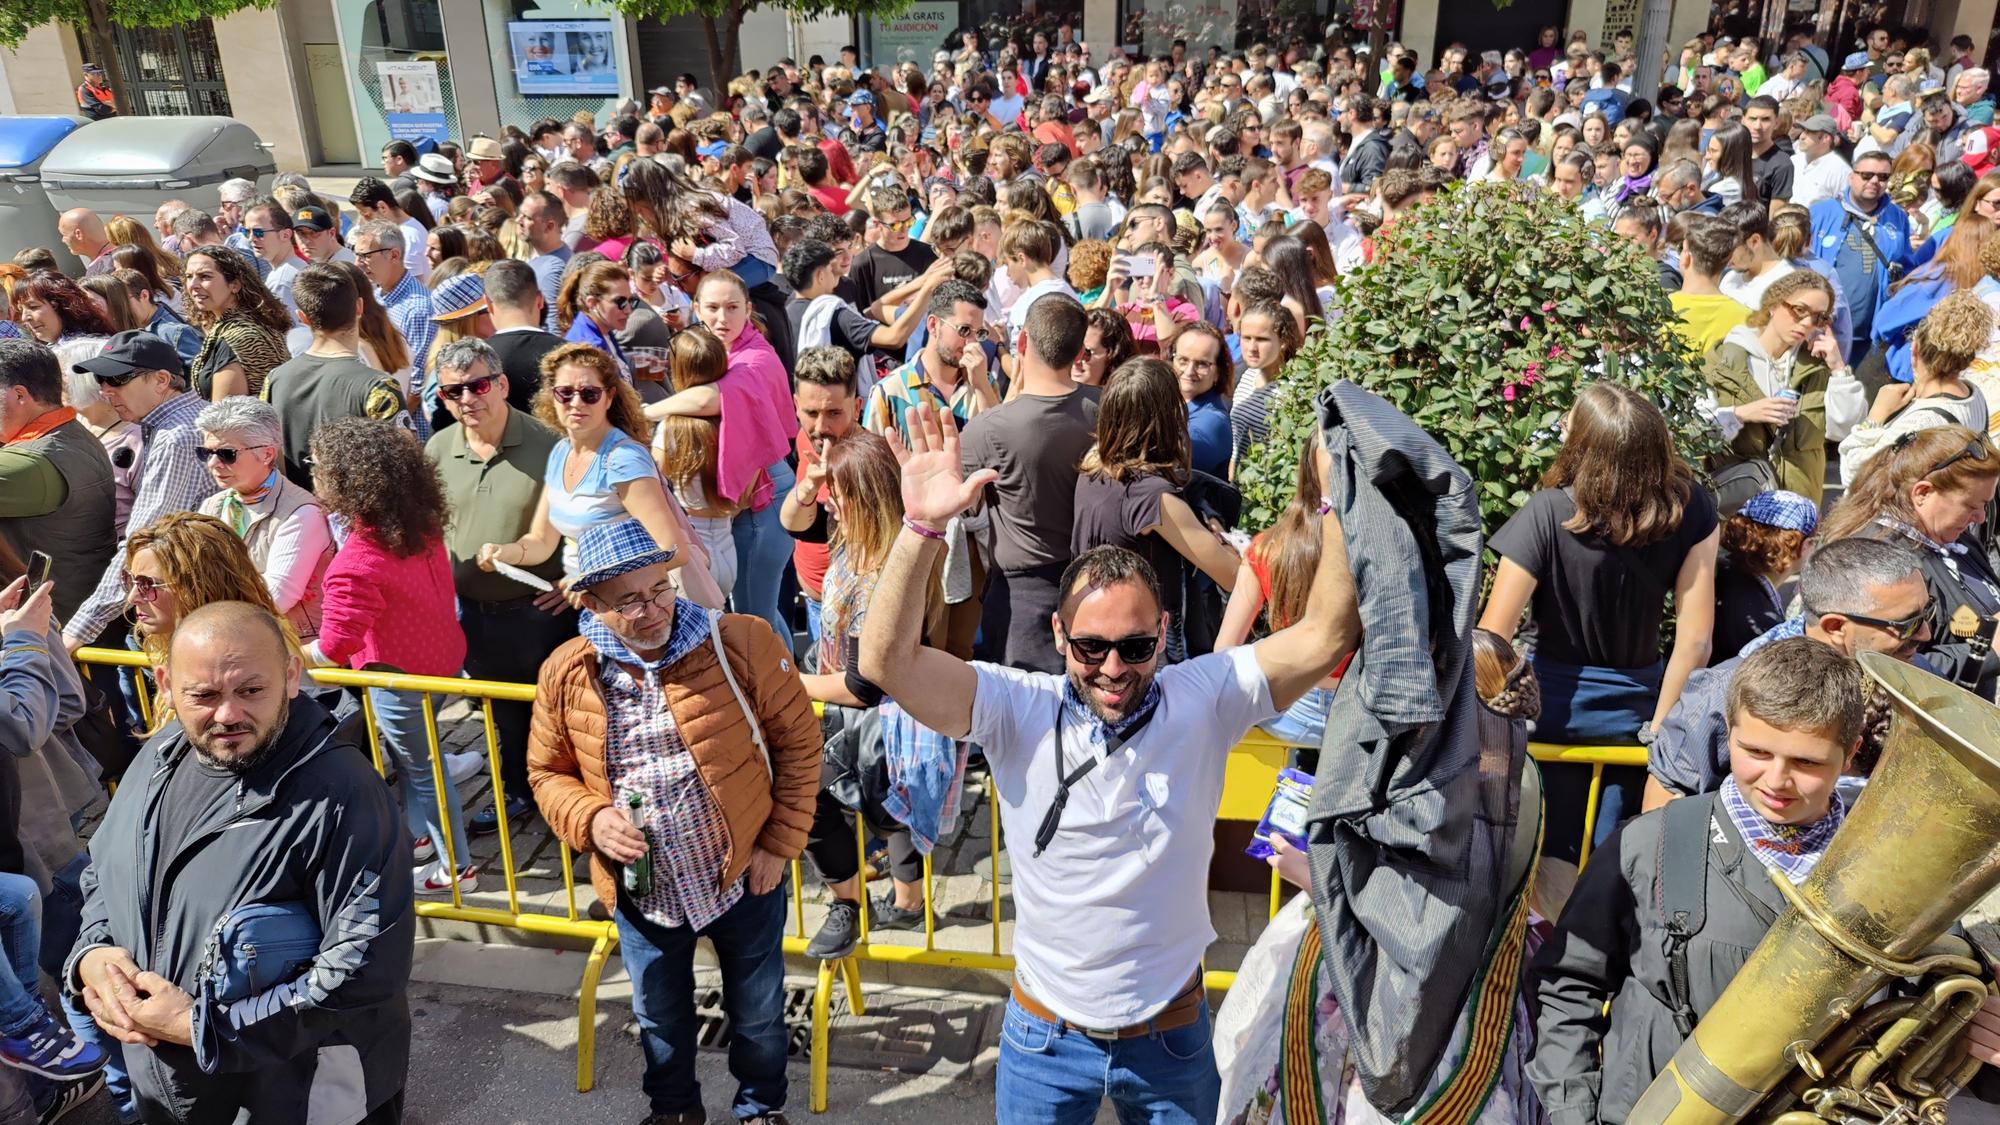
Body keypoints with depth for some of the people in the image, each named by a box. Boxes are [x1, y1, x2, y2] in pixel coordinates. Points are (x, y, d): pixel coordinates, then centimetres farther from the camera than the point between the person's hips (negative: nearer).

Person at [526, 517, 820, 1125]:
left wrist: (780, 843, -10)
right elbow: (548, 772, 4)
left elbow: (798, 742, -10)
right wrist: (590, 819, -16)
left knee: (758, 1012, 19)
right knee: (660, 1014, 25)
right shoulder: (566, 674, -10)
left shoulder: (742, 643, -19)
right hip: (641, 889, 2)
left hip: (744, 876, -2)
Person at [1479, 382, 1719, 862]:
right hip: (1635, 705, 3)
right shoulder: (1690, 508, -14)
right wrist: (1659, 726, -1)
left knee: (1554, 857, 14)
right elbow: (1694, 640, -12)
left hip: (1555, 702, -2)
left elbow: (1491, 639, -22)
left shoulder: (1548, 514, -23)